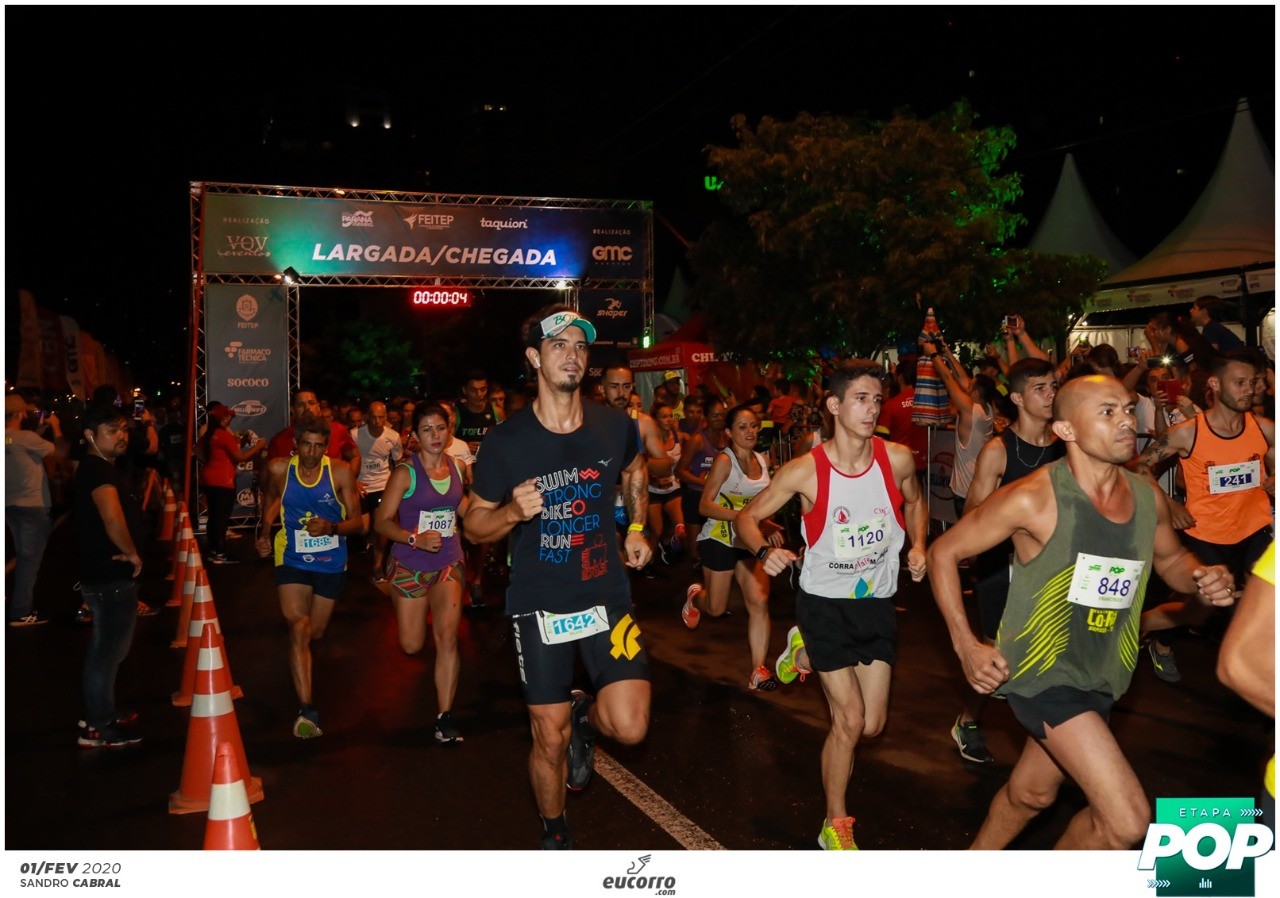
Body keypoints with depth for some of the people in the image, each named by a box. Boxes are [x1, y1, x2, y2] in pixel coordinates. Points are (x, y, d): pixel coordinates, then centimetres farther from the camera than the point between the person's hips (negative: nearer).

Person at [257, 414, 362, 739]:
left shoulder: (341, 473, -14)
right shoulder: (279, 469, -10)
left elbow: (357, 522, -12)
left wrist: (332, 527, -29)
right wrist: (265, 526, 11)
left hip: (331, 564, 1)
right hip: (292, 561, -1)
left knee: (315, 633, 17)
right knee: (299, 628, -20)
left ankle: (302, 675, 54)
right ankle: (307, 709, -25)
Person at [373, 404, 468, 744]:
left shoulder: (455, 466, 1)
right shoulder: (406, 472, -12)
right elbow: (381, 521, -11)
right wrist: (416, 539, -26)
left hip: (448, 563, 2)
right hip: (410, 565, -2)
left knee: (447, 637, -12)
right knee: (411, 646, 6)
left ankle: (445, 717, -3)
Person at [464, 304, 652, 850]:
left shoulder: (615, 426, -3)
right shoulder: (506, 441, -11)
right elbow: (474, 525, -2)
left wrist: (636, 528, 9)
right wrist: (513, 512, -22)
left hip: (606, 596, 2)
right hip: (539, 605, -2)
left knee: (630, 727, -11)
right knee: (550, 743, 6)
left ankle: (585, 716, 26)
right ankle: (555, 835, 35)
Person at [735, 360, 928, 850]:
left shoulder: (897, 459, -9)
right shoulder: (805, 470, -18)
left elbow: (914, 501, 14)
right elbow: (747, 517, -8)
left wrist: (918, 545, -4)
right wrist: (764, 551, -28)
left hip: (876, 601, 4)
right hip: (824, 601, -4)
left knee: (872, 723, 7)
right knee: (849, 719, -5)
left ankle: (806, 653, 35)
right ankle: (836, 826, 17)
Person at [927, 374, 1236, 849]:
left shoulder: (1149, 497, -2)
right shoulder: (1033, 498, -20)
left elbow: (1170, 559, 19)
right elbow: (944, 551, -11)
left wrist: (1203, 579, -6)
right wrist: (966, 646, -16)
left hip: (1102, 679, 7)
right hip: (1041, 673, -7)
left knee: (1032, 792, 24)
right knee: (1127, 819, -15)